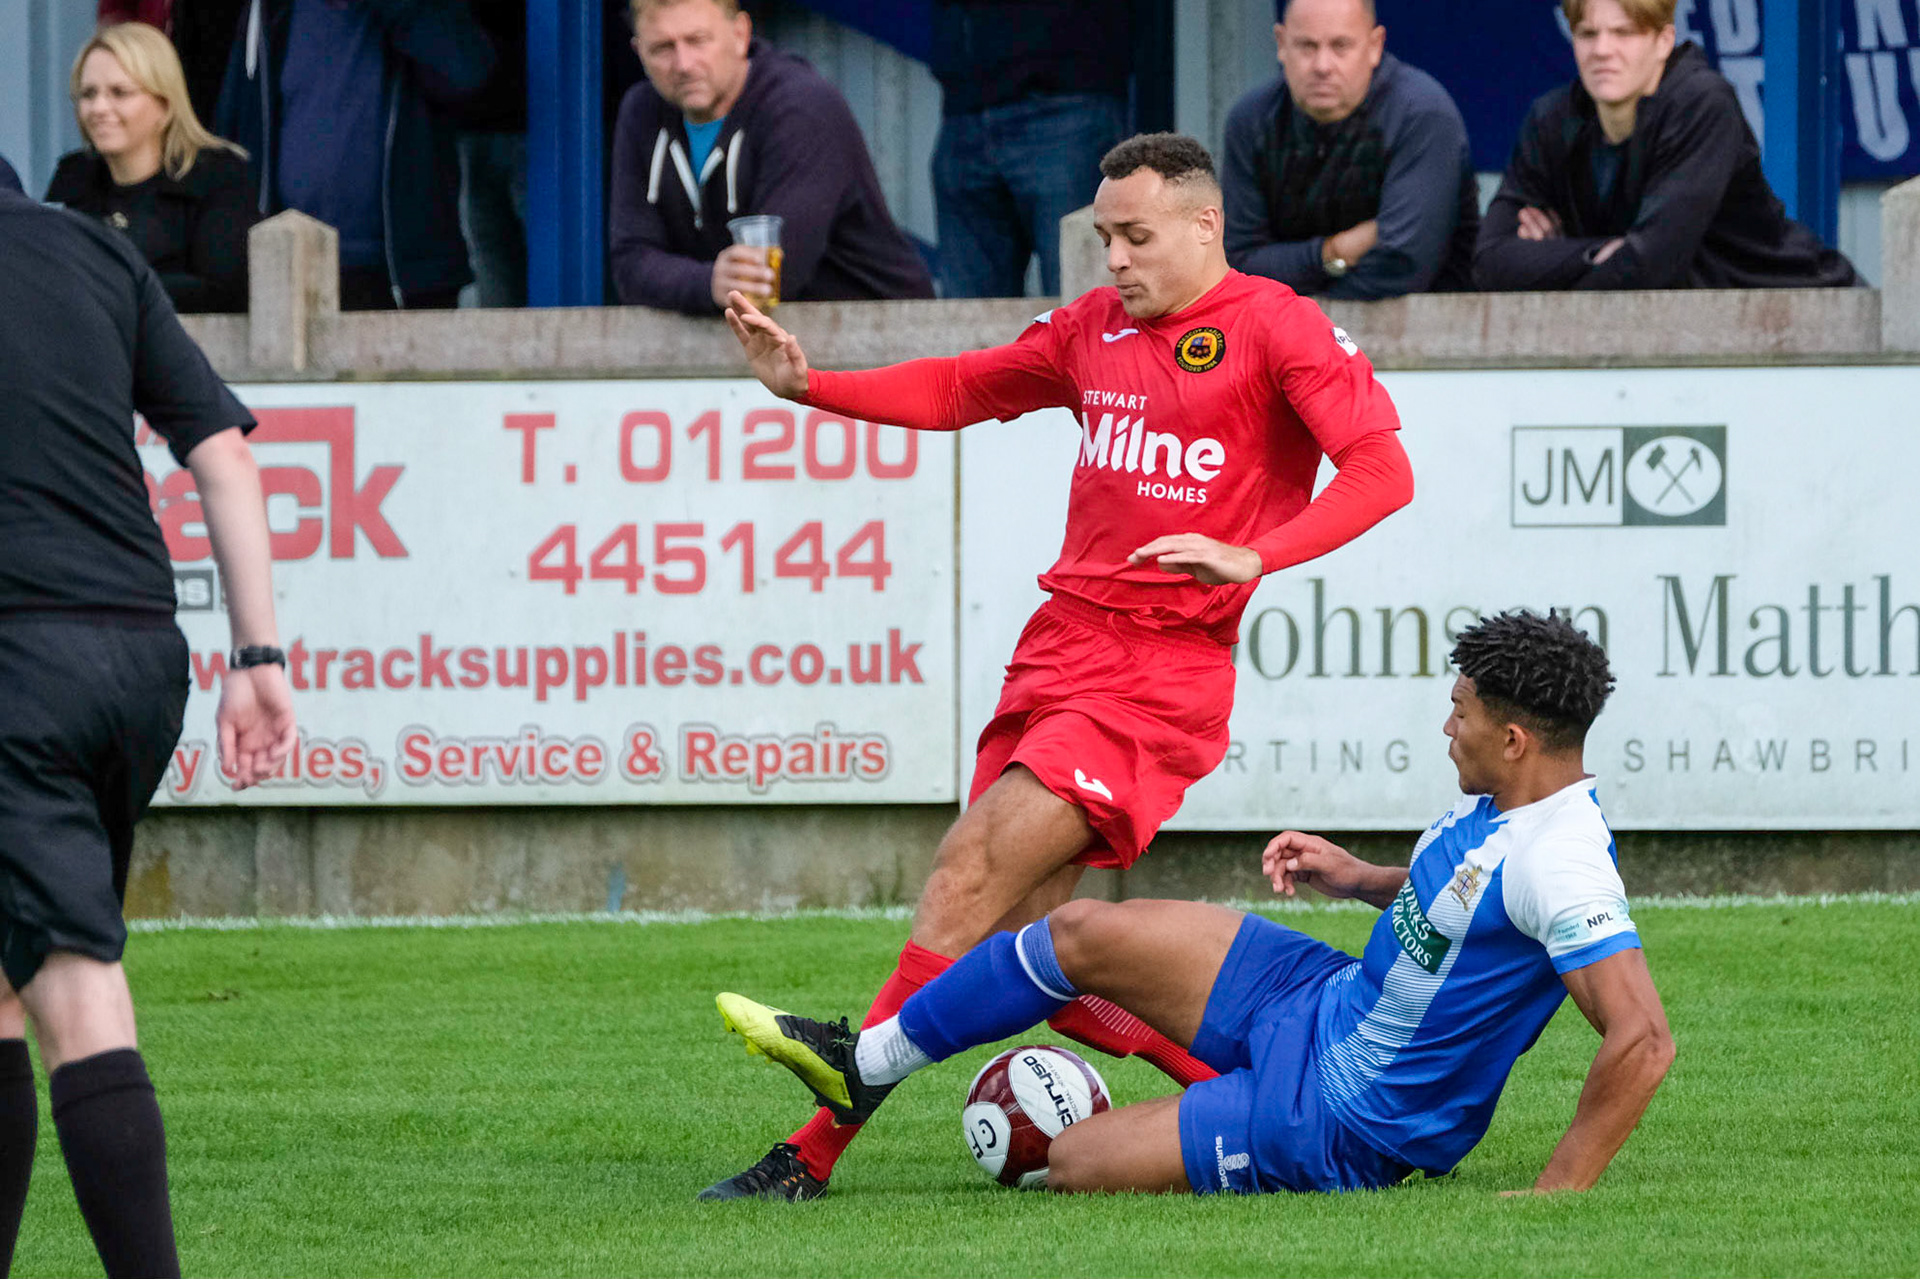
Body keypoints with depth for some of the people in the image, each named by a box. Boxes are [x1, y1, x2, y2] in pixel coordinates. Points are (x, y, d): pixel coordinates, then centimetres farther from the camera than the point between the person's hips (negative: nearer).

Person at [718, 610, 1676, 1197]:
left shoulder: (1560, 862, -32)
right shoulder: (1498, 803, -2)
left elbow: (1644, 1040, -37)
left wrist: (1557, 1193, -35)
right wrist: (1362, 878, 6)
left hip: (1337, 1121, -9)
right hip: (1325, 998, 9)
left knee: (1066, 1167, -9)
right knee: (1081, 934, 10)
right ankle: (866, 1063, 29)